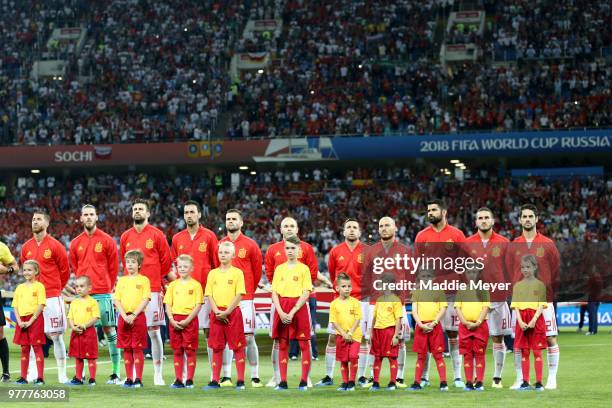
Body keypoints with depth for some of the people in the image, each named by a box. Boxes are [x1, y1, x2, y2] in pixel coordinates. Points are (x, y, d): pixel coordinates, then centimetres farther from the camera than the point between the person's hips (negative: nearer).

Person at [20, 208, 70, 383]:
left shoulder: (55, 246, -4)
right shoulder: (26, 247, 9)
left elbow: (65, 271, 3)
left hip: (52, 297, -4)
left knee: (56, 335, -3)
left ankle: (62, 374, 1)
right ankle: (32, 374, 6)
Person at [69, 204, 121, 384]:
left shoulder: (106, 240, 1)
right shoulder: (76, 243, 10)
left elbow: (114, 267, 5)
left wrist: (108, 287, 5)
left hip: (103, 294, -3)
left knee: (110, 330, -2)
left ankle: (116, 373, 0)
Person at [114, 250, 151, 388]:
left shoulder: (144, 280, 1)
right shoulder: (122, 280, 12)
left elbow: (145, 300, -6)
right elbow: (117, 300, 7)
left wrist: (133, 315, -14)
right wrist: (124, 316, -7)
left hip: (138, 316, -4)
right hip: (124, 317, 4)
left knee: (137, 349, -4)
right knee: (126, 349, 5)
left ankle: (138, 379, -2)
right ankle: (129, 378, 11)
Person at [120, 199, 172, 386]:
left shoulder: (156, 235, 1)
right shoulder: (125, 237, 11)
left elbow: (166, 262, 6)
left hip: (152, 290, -3)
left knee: (154, 332, -2)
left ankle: (158, 375, 2)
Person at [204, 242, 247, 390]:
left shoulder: (237, 273, -1)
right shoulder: (213, 273, 10)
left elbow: (239, 295, -7)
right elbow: (209, 295, 7)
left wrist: (226, 312, -14)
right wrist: (217, 311, -8)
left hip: (233, 312, -4)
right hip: (217, 313, 4)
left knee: (237, 347, -3)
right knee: (217, 347, 5)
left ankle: (240, 381, -2)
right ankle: (215, 381, 8)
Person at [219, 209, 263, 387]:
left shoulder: (250, 245, 2)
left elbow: (257, 271, 8)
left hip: (244, 299, -3)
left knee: (248, 337, -4)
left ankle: (255, 377, 0)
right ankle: (226, 377, 6)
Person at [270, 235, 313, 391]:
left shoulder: (303, 268, 0)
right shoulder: (279, 269, 11)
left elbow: (306, 294, -6)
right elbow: (274, 293, 7)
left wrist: (292, 312, -14)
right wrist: (281, 312, -8)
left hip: (298, 307, -3)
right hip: (281, 309, 3)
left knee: (304, 344, -3)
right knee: (282, 344, 4)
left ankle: (304, 381, 0)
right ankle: (283, 381, 8)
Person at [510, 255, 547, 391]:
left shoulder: (540, 285, 1)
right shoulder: (518, 286, 9)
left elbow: (541, 306, -4)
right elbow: (516, 306, 5)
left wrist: (533, 321, -16)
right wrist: (520, 322, -10)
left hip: (536, 320, -3)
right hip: (522, 321, 3)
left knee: (537, 351, -2)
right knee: (524, 352, 5)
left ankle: (539, 382, -2)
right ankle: (525, 382, 8)